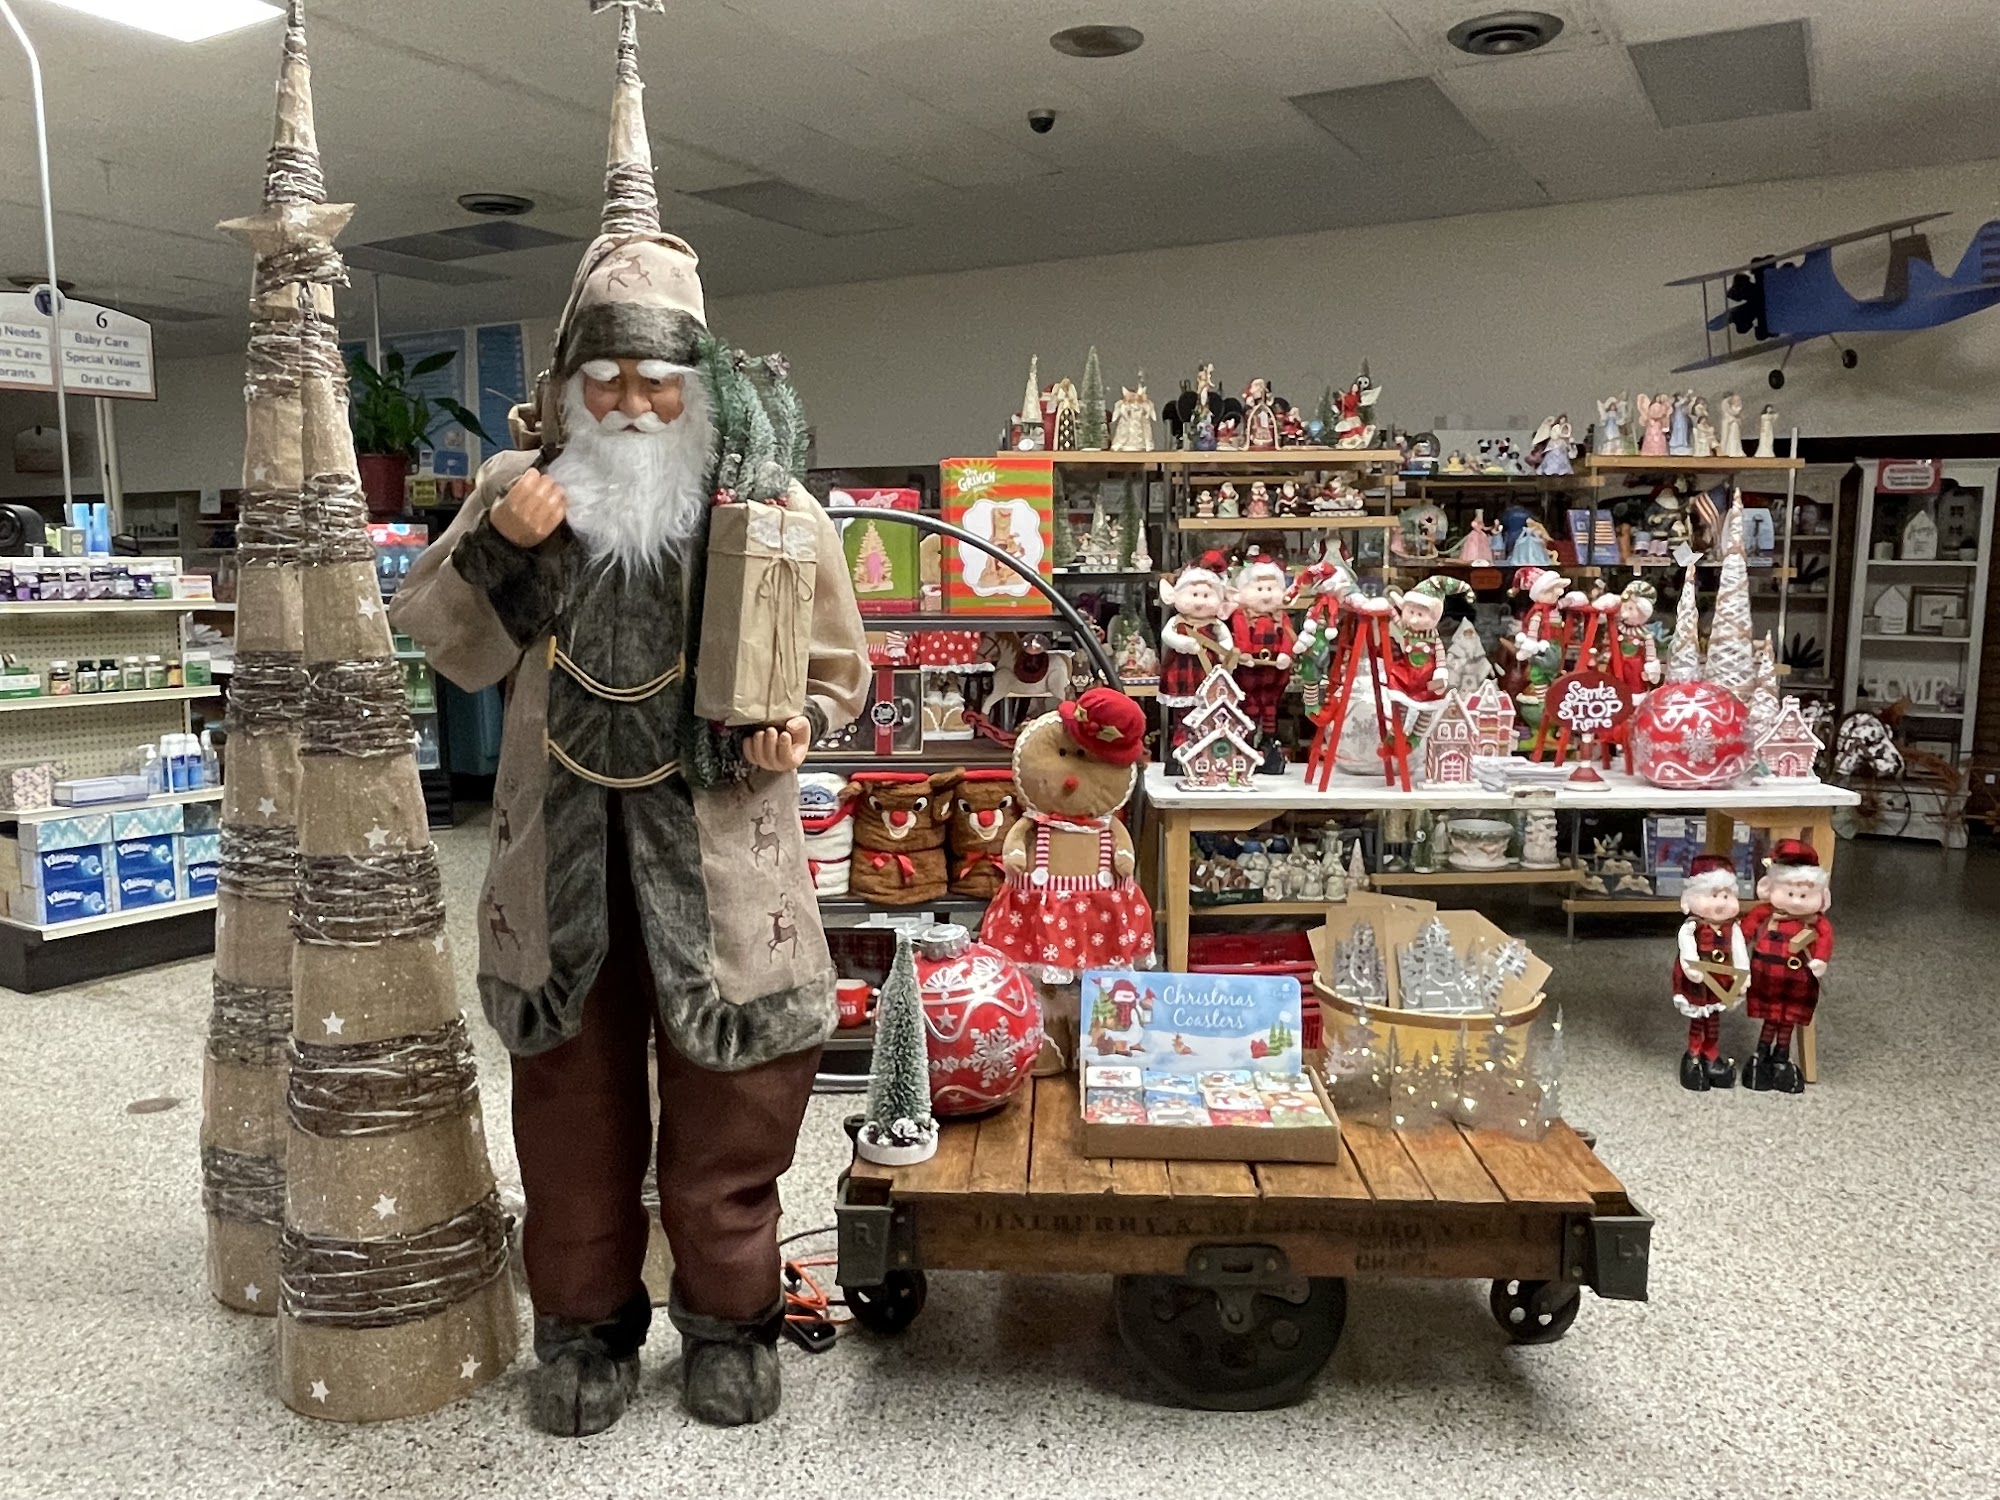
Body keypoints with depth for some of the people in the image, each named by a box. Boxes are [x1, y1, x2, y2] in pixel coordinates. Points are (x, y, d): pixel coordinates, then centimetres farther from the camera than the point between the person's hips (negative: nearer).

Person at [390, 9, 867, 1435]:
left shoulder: (771, 508, -2)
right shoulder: (522, 485, 5)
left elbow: (837, 665, 6)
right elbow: (452, 652, 4)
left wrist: (794, 726, -15)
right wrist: (495, 544, -13)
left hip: (719, 850, -2)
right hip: (563, 843, 3)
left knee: (727, 1104, 6)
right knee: (573, 1093, 12)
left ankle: (729, 1320, 27)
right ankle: (587, 1323, 31)